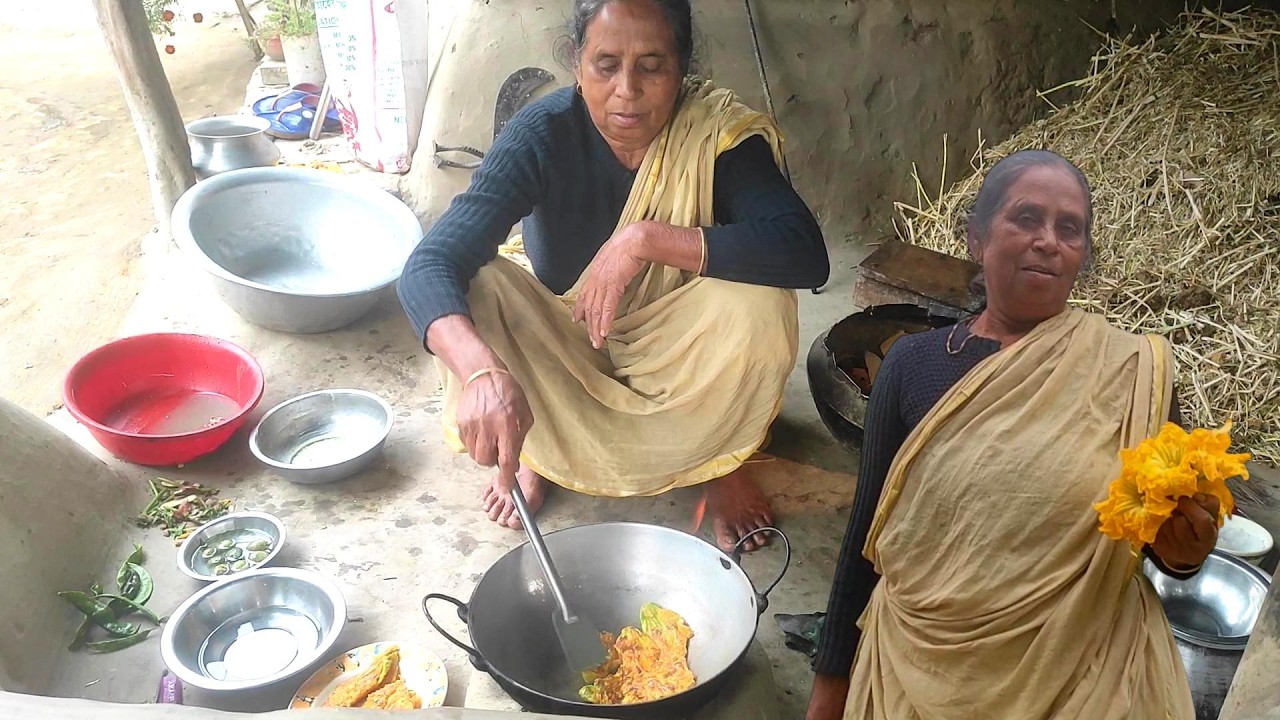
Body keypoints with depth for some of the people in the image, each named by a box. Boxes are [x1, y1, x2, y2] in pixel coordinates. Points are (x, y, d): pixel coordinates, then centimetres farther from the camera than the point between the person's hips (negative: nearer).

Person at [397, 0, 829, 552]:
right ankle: (532, 449, 1)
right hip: (563, 348, 1)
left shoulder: (719, 132, -22)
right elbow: (428, 267, -33)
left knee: (760, 299, -30)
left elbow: (806, 255, -36)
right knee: (474, 286, -27)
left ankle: (725, 462, -1)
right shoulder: (543, 133, -23)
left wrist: (648, 238, -41)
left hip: (678, 355, 0)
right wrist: (483, 371, -53)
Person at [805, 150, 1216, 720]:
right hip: (924, 668, 1)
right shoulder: (914, 364, -1)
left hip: (1086, 669, 0)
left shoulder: (1134, 371, -2)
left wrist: (1182, 549, -14)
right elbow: (866, 534, 4)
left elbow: (1164, 535, 8)